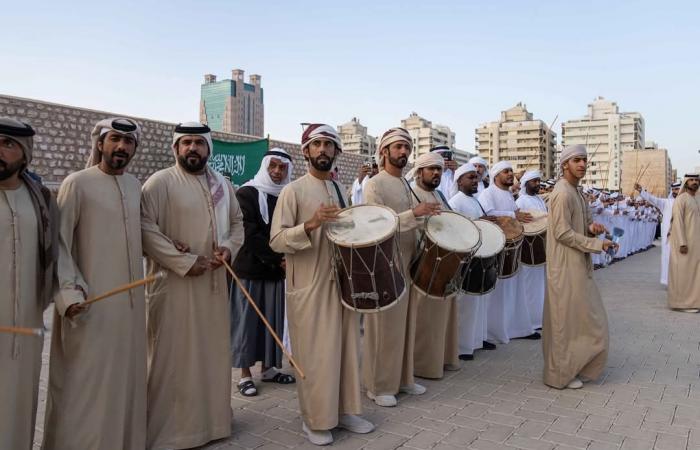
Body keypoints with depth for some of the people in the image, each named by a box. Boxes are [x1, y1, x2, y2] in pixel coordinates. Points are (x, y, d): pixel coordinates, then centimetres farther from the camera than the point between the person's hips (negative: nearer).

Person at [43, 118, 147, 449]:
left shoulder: (135, 185, 10)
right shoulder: (77, 183, -8)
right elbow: (59, 243, -10)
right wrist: (68, 292, -19)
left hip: (130, 299, 6)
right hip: (90, 302, -6)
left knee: (125, 378, 14)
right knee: (85, 383, 0)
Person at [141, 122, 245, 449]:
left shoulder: (222, 184, 11)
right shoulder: (160, 182, -8)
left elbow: (237, 222, 17)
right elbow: (145, 228, -16)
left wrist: (230, 248, -3)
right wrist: (184, 262, -19)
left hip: (214, 281, 6)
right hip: (173, 281, -5)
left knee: (213, 350, 14)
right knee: (174, 356, 1)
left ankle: (212, 418, 30)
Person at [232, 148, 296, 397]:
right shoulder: (247, 193, -7)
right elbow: (250, 234, -15)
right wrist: (277, 259, -16)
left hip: (277, 270, 5)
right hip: (250, 269, -5)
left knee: (273, 319, 10)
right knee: (247, 321, 2)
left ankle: (269, 367, 24)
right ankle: (245, 374, 13)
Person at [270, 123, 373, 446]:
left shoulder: (341, 189, 12)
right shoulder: (293, 190, -7)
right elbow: (276, 240, -14)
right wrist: (310, 224, -27)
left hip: (342, 282, 6)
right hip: (309, 287, -6)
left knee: (346, 349, 13)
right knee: (316, 355, 2)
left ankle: (345, 410, 28)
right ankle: (316, 420, 19)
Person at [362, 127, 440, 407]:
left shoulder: (407, 184, 15)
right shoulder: (375, 184, -10)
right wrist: (414, 213, -28)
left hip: (408, 263, 8)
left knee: (405, 324, 14)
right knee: (384, 327, 0)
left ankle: (403, 378, 27)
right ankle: (379, 386, 13)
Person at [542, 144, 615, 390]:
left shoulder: (575, 192, 14)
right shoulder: (563, 193, -17)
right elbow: (563, 233, -21)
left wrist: (591, 227, -1)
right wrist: (598, 244, -18)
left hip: (577, 266, 10)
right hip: (567, 268, -10)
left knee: (575, 319, 16)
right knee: (568, 321, 0)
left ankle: (569, 366, 29)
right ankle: (562, 374, 12)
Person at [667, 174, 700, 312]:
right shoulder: (680, 199, -9)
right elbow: (678, 222, -15)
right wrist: (682, 243, -21)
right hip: (684, 241, -7)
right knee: (683, 272, -4)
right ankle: (682, 303, 3)